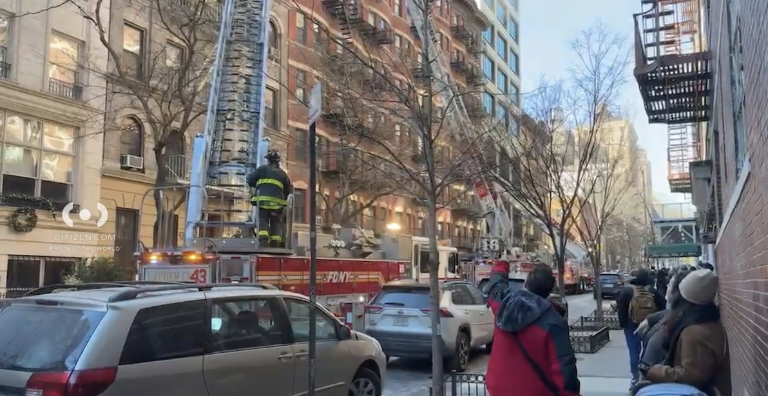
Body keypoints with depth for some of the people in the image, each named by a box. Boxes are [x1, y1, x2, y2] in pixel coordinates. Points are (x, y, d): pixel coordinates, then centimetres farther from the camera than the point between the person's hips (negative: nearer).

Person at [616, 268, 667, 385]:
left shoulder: (627, 291, -10)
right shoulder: (653, 292, -4)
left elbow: (620, 308, -10)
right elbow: (663, 307, -3)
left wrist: (622, 323, -1)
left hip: (631, 326, -2)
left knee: (634, 352, 6)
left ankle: (635, 377, 10)